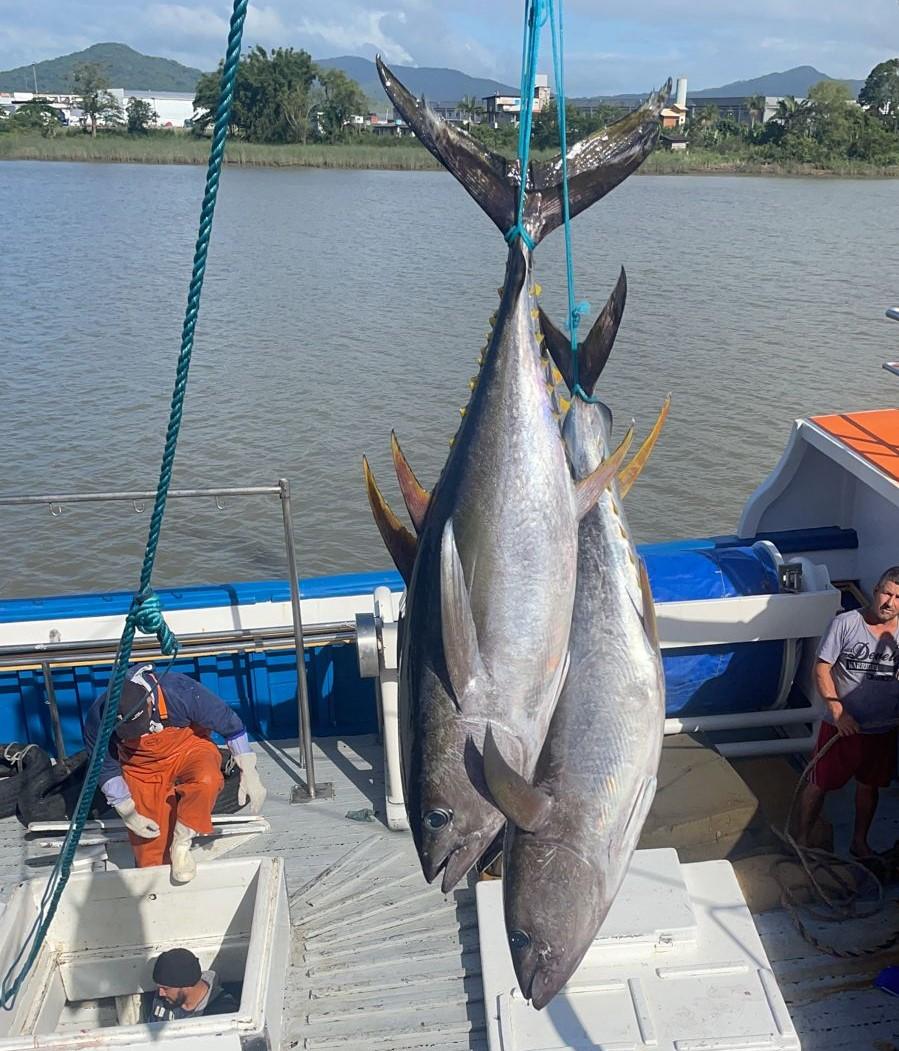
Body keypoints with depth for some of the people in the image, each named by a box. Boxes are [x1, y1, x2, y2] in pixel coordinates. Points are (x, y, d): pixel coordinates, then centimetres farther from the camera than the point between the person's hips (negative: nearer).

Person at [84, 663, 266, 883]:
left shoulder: (181, 692, -34)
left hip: (188, 748, -2)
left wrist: (249, 775, -14)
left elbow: (231, 725, -19)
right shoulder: (98, 720, -27)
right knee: (149, 851, 1)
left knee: (206, 780, -37)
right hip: (142, 767, 2)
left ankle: (181, 843, -14)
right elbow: (107, 770, -8)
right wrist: (128, 813, -9)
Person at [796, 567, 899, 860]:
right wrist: (837, 710, -20)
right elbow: (821, 668, -13)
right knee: (819, 784, 7)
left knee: (869, 786, 20)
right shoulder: (846, 623, -15)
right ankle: (802, 840, 24)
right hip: (841, 725, -3)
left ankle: (860, 842, 40)